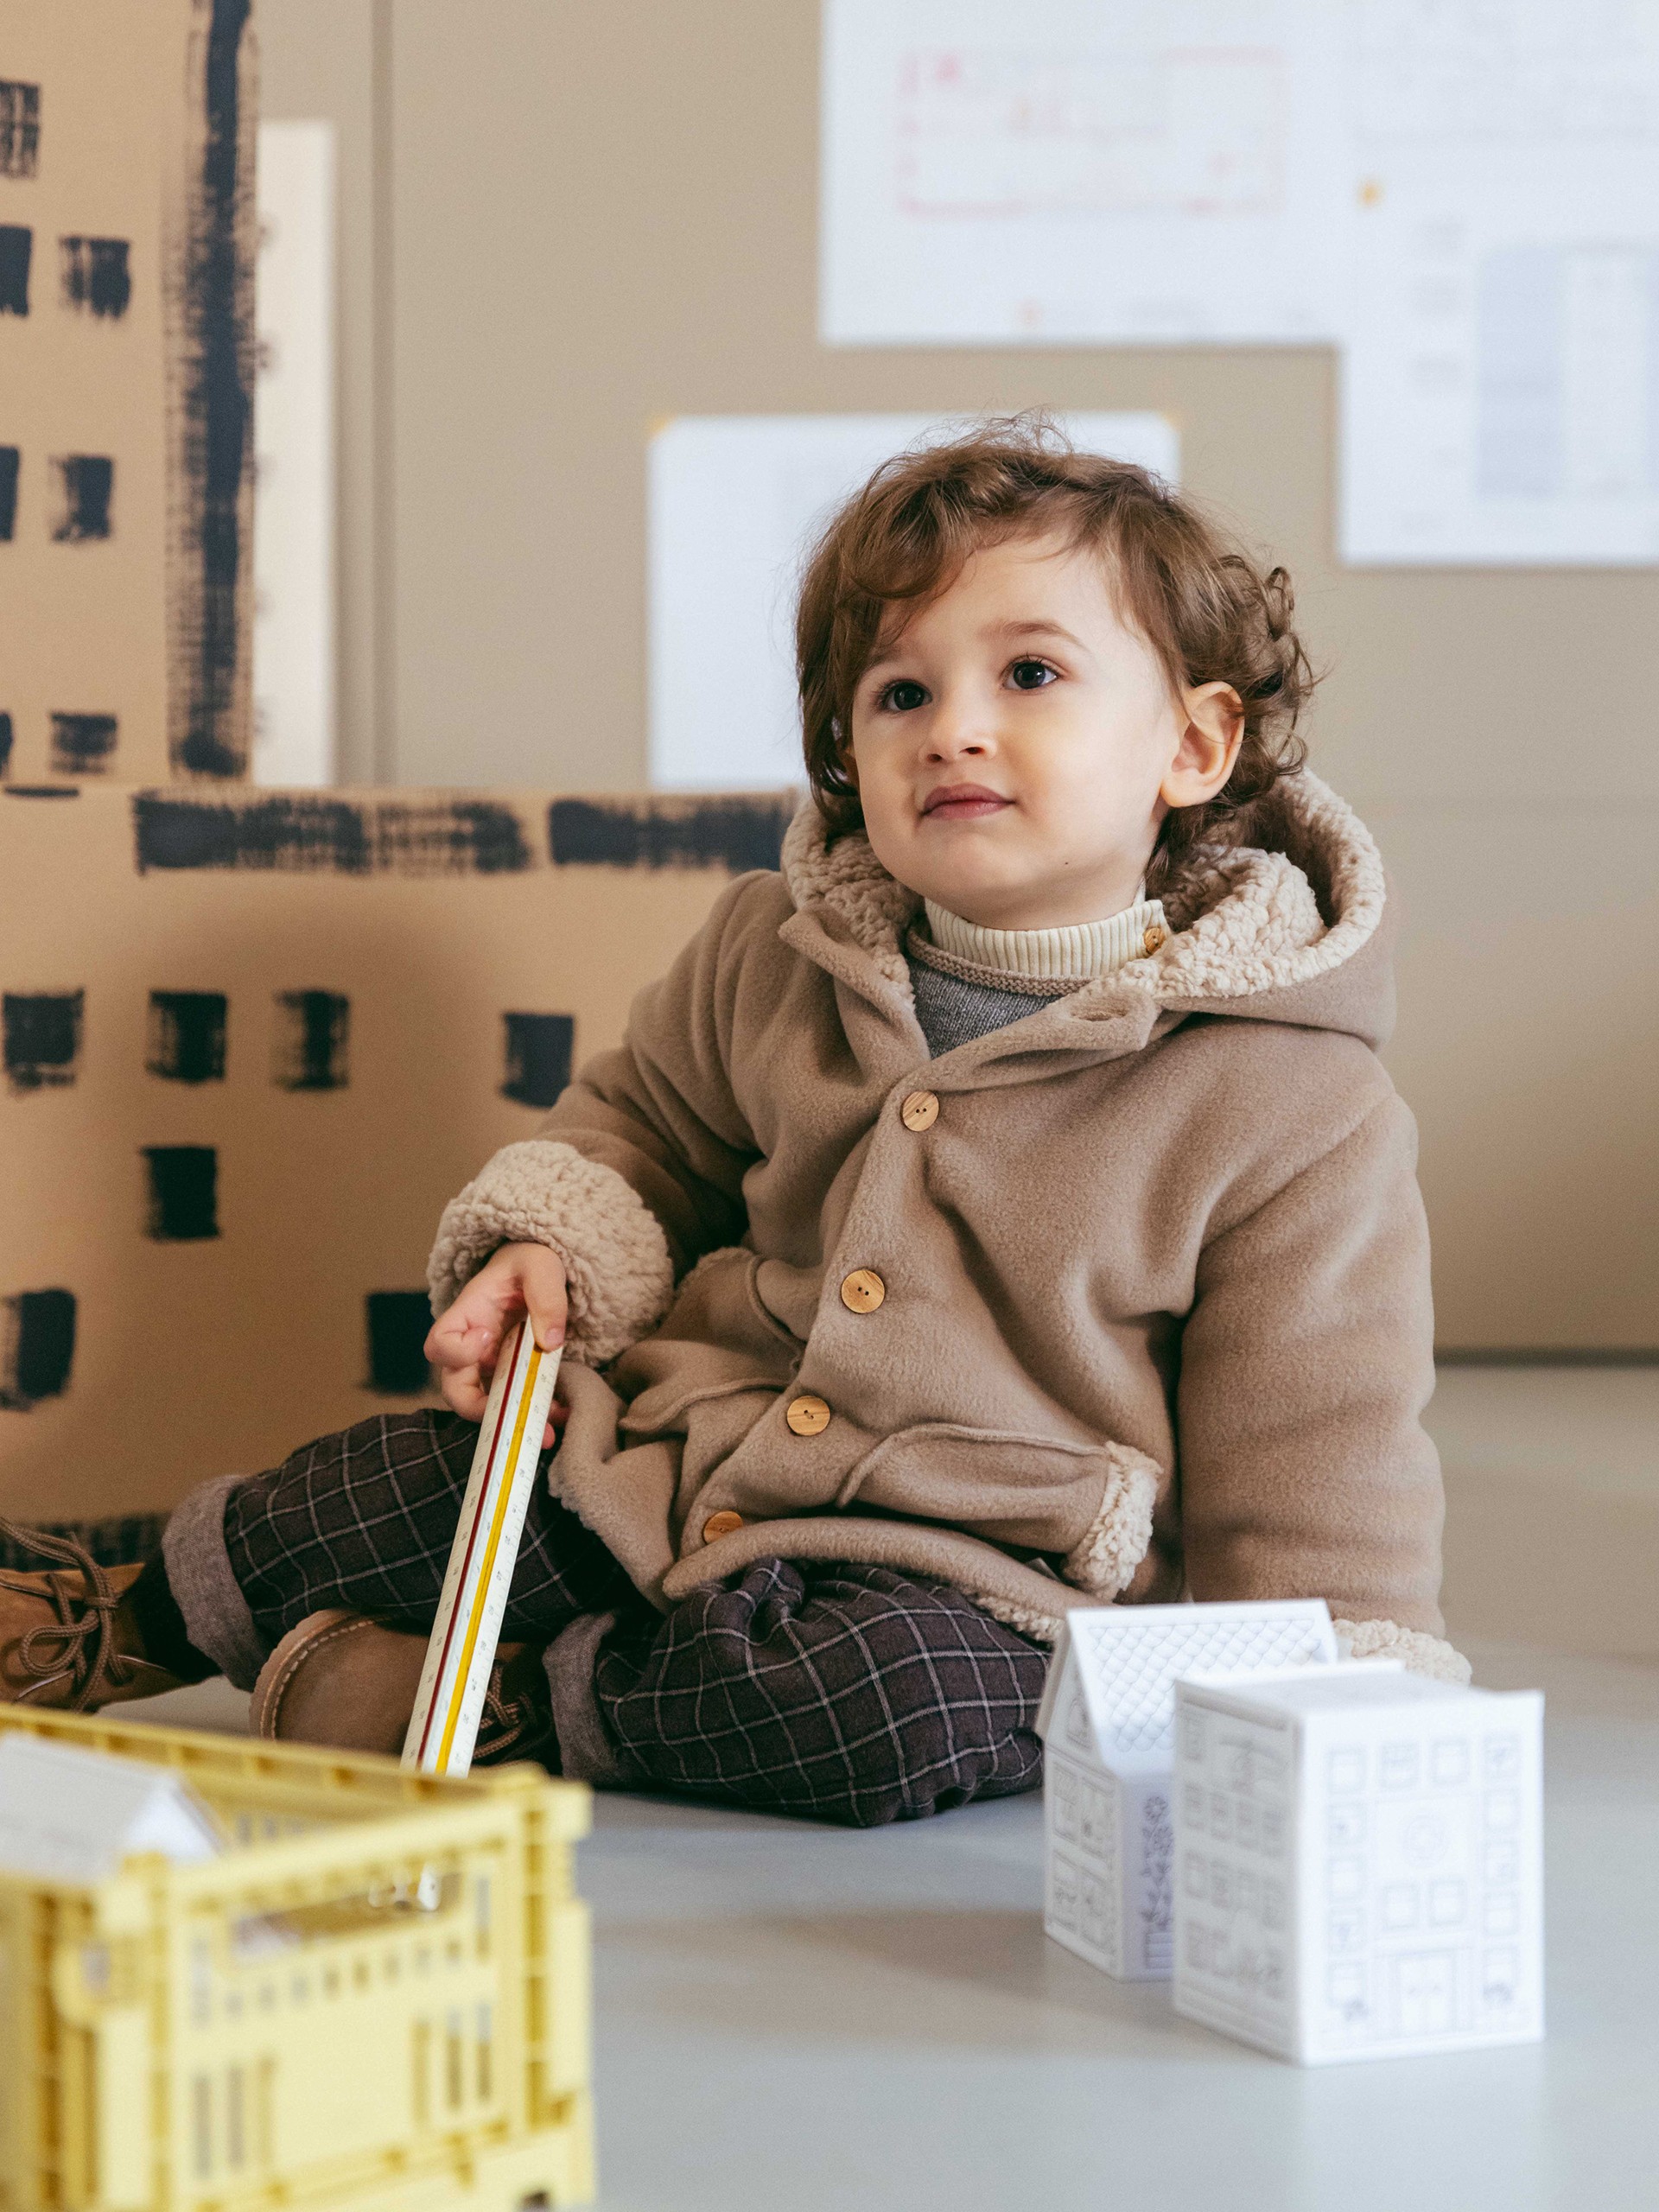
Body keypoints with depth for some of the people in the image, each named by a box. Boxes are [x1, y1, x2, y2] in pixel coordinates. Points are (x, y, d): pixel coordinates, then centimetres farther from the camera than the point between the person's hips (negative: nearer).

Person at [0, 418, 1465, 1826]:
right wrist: (551, 1247, 1)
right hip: (683, 1466, 4)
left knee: (895, 1705, -34)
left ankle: (533, 1703, -13)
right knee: (404, 1483, -8)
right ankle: (136, 1604, 21)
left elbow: (1316, 1480, -9)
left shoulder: (1302, 1116, -14)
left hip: (971, 1588, -4)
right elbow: (641, 1128, 20)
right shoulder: (775, 956, 0)